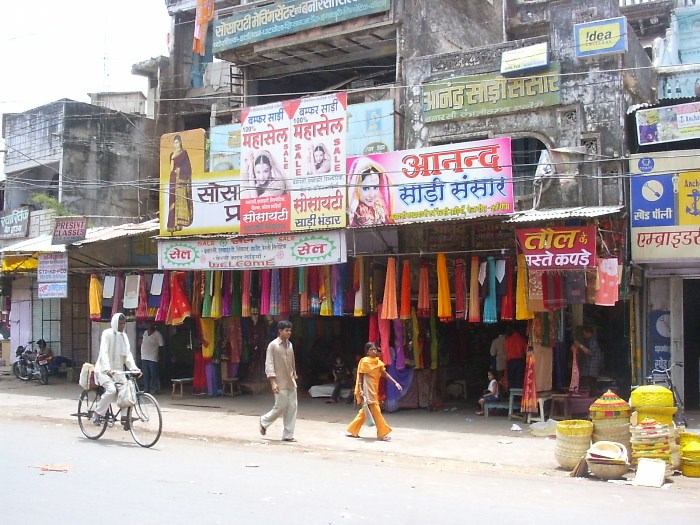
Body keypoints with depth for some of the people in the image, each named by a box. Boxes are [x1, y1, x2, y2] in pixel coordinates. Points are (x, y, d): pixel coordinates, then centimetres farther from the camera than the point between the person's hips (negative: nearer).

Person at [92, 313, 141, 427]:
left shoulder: (124, 336, 9)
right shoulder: (107, 333, -10)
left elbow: (128, 354, 5)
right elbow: (104, 352, -20)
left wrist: (134, 367, -11)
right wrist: (107, 369, -34)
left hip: (118, 369, 6)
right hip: (105, 370, -6)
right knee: (111, 389, -26)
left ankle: (125, 416, 1)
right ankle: (97, 413, -10)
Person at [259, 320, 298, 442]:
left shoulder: (290, 345, 12)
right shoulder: (273, 345, -8)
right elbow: (269, 365, -12)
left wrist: (294, 378, 16)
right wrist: (273, 382, -19)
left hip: (291, 383, 6)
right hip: (280, 384, -6)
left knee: (292, 408, 2)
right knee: (280, 407, -3)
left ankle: (288, 435, 8)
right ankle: (264, 421, 24)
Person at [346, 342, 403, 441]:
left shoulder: (378, 362, 10)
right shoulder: (364, 361, -10)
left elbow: (385, 374, 8)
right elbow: (360, 376, -10)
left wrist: (395, 382, -1)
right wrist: (360, 390, -18)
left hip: (374, 390, 8)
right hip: (367, 390, -8)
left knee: (364, 411, 13)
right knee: (375, 411, -7)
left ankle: (352, 431, 22)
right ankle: (382, 434, -1)